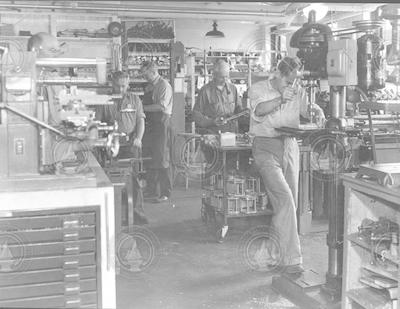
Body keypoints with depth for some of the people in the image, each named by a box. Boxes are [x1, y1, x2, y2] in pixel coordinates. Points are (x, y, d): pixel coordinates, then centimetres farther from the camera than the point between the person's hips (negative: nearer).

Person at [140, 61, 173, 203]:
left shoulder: (164, 86, -10)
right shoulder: (149, 87, 16)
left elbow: (162, 106, -21)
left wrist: (143, 107, -17)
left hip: (162, 124, -8)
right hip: (151, 124, 8)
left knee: (162, 159, -5)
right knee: (151, 157, 11)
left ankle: (165, 193, 2)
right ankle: (151, 190, 21)